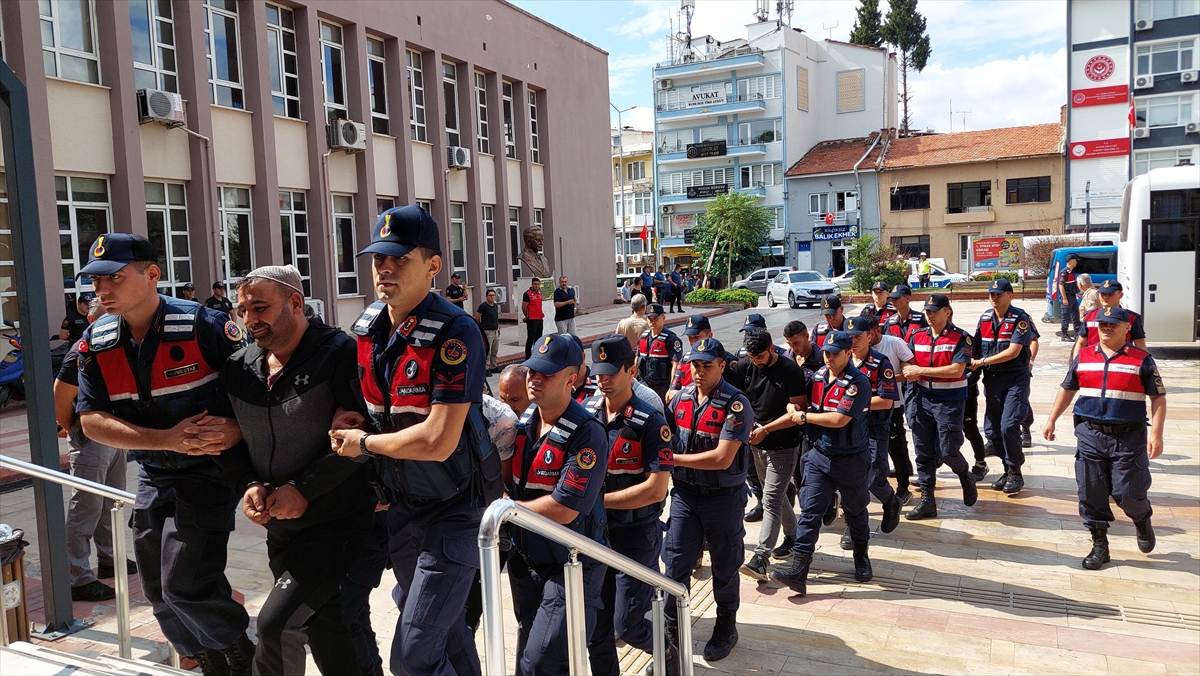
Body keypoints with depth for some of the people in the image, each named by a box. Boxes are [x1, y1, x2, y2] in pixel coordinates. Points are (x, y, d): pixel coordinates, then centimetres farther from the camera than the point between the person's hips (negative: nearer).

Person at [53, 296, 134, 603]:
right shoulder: (81, 353, -18)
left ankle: (109, 560, 33)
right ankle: (78, 579, 2)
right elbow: (60, 400, -16)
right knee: (86, 509, -4)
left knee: (111, 503, 19)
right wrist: (71, 429, 0)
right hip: (90, 439, -9)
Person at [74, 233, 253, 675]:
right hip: (153, 476, 7)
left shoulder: (204, 325, -17)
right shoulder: (96, 343, 0)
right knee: (160, 592, 13)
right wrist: (168, 439, -18)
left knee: (185, 585, -11)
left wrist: (238, 429, -28)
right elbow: (91, 421, -5)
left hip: (208, 469, -6)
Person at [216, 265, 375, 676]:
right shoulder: (238, 368, 5)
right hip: (279, 525, 7)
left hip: (336, 522, -7)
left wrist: (303, 488, -20)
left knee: (274, 622, -15)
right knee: (321, 627, 16)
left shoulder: (339, 355, -15)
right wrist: (248, 485, -5)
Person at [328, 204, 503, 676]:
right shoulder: (366, 326, -1)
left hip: (453, 508, -7)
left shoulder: (454, 334, -24)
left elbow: (437, 441, -29)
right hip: (400, 504, 7)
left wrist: (364, 443, -14)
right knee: (445, 632, 23)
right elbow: (361, 409, 14)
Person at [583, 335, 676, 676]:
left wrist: (598, 499, -20)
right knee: (595, 628, 10)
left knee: (626, 626, 2)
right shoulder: (585, 413, 1)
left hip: (636, 536, -4)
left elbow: (656, 488, -20)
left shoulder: (650, 423, -14)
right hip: (594, 533, 5)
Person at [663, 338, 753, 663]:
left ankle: (725, 628, 34)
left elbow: (722, 458, -23)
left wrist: (673, 458, -20)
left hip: (723, 497, -4)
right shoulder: (680, 398, 0)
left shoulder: (736, 404, -16)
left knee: (725, 566, 13)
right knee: (674, 563, 4)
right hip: (684, 492, 4)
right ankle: (673, 628, 23)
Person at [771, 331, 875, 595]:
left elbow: (839, 419, -26)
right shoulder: (817, 377, 3)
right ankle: (798, 570, -7)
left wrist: (804, 417, -15)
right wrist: (793, 407, -6)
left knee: (856, 512, 16)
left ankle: (861, 558, 40)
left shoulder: (858, 382, -17)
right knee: (809, 511, -4)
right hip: (819, 456, 5)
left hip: (851, 460, -5)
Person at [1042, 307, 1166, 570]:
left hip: (1128, 439, -3)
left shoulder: (1142, 360, -2)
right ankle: (1099, 545, 16)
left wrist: (1156, 433, -10)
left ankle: (1143, 521, 34)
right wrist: (1051, 420, 14)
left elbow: (1158, 398, -2)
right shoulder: (1083, 357, 7)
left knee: (1128, 492, -1)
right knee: (1090, 492, 3)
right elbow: (1067, 390, 16)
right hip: (1090, 434, 3)